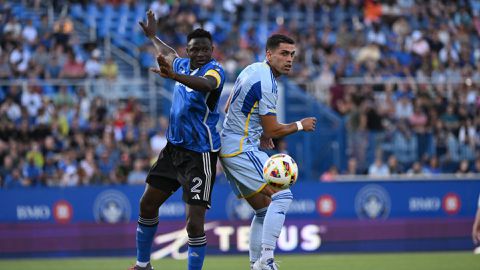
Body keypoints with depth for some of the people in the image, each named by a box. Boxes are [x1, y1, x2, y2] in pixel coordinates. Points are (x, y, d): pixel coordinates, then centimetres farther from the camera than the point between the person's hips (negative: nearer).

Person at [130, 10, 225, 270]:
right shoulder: (183, 65, 6)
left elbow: (206, 83, -44)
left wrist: (174, 76, -60)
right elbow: (169, 54, 32)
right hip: (174, 147, 8)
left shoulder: (215, 70, -17)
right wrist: (152, 36, 48)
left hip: (200, 153, -8)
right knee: (147, 204, 16)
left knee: (195, 223, -15)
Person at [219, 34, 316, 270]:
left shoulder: (252, 70, 13)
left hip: (228, 146, 10)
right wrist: (300, 126, 2)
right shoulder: (266, 84, -18)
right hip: (241, 148, -10)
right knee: (282, 196, -17)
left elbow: (229, 108, 22)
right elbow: (272, 130, -15)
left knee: (264, 210, 13)